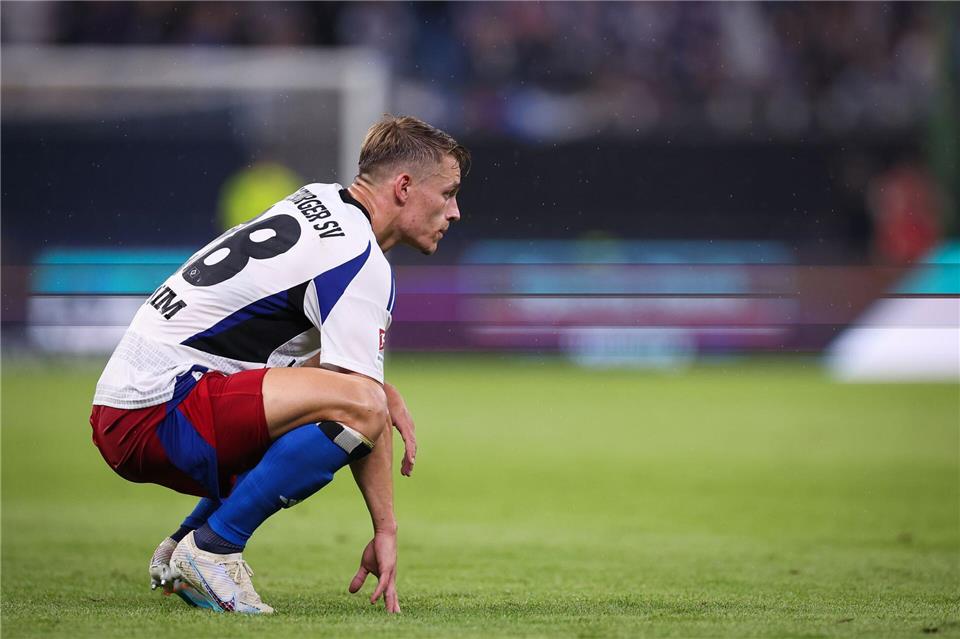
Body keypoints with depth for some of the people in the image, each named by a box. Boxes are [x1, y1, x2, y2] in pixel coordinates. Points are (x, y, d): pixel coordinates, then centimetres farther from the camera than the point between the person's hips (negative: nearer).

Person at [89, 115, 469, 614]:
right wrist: (385, 530, -10)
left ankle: (180, 551, 18)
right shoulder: (361, 264, -12)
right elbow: (361, 399, -15)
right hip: (157, 411, -10)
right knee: (357, 407, -26)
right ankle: (213, 547, -14)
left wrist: (385, 393, 13)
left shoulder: (318, 200, 17)